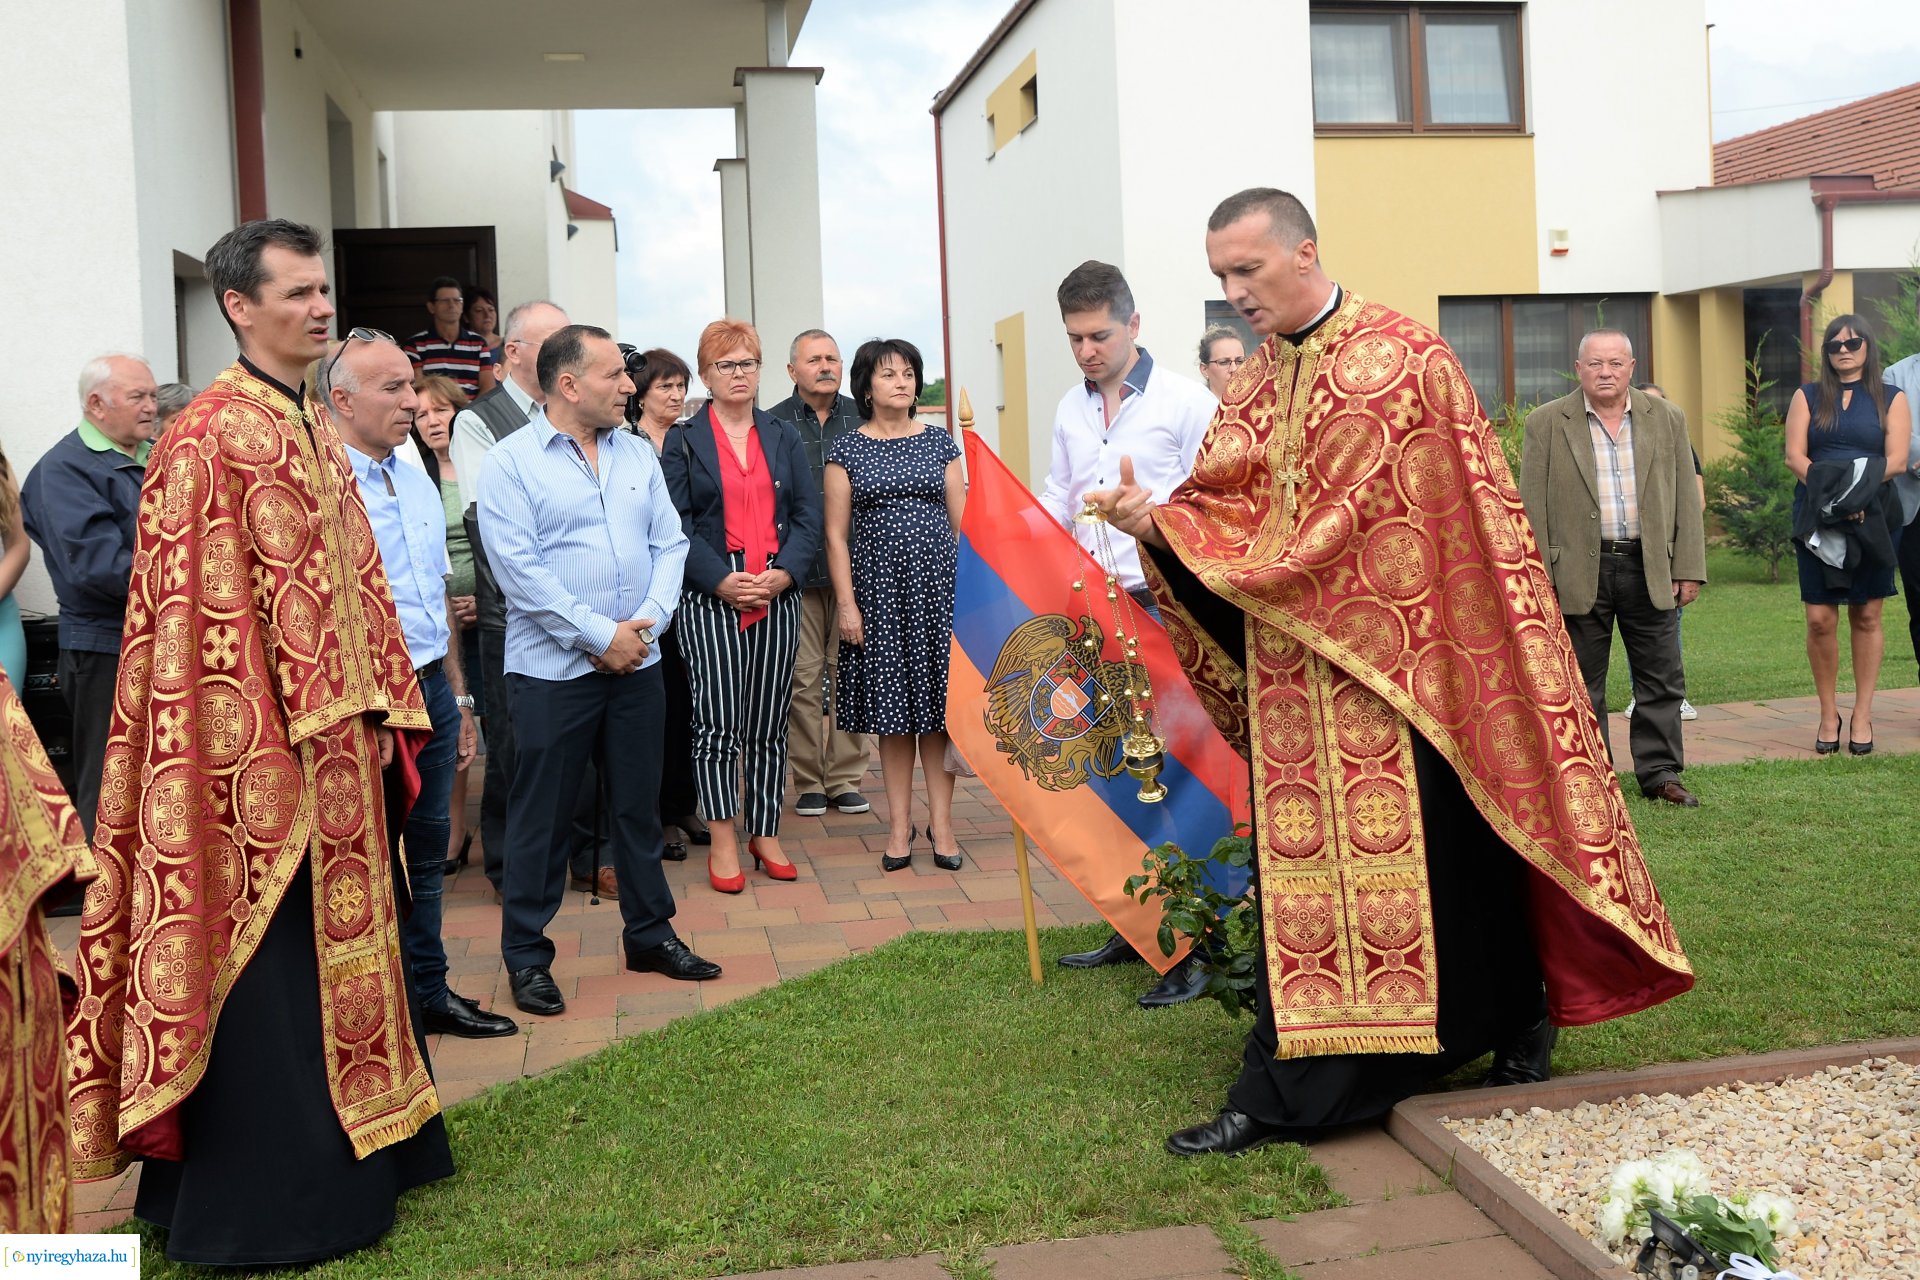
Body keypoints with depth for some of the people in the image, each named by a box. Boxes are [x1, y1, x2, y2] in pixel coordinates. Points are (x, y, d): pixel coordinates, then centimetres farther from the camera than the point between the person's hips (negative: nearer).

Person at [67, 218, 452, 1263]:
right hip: (264, 750, -9)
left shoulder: (314, 429, 13)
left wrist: (380, 701, 10)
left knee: (336, 945, 17)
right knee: (269, 969, 0)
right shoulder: (212, 436, -13)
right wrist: (314, 725, -19)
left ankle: (350, 1153, 31)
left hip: (337, 743, 9)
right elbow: (209, 604, -17)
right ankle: (265, 1203, 14)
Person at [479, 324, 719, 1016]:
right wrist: (601, 636, -16)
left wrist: (646, 622, -9)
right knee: (542, 817, 4)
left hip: (636, 664, 5)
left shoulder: (638, 455, 10)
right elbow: (519, 569, -15)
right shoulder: (511, 462, -7)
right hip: (553, 669, -5)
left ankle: (649, 933, 27)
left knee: (639, 805, 14)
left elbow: (669, 544, 7)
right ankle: (526, 954, 17)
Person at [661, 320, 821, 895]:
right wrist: (722, 580, -14)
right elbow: (676, 524, -3)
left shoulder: (783, 437, 13)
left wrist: (783, 573, -8)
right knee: (716, 721, -4)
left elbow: (808, 514, 7)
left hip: (777, 593, 3)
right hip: (708, 595, -3)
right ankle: (722, 843, 4)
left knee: (770, 721, 6)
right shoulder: (683, 441, 5)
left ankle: (765, 834, 16)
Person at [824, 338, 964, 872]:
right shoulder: (846, 449, 4)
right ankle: (899, 824, 12)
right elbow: (836, 534, 2)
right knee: (893, 707, 3)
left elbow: (962, 522, 9)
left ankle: (940, 822, 8)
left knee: (939, 706, 1)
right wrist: (846, 602, -5)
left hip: (938, 585, 1)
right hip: (879, 588, -1)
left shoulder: (939, 442, 9)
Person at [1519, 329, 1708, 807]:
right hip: (1578, 571, -2)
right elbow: (1533, 508, -2)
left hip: (1651, 568, 2)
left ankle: (1660, 773, 19)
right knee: (1580, 685, 5)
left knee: (1662, 680, 7)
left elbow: (1686, 499, 8)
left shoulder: (1666, 418, 7)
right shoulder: (1546, 423, -1)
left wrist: (1689, 569, 2)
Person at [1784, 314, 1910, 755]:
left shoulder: (1891, 398, 9)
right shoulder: (1808, 397, 11)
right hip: (1816, 519, 0)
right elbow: (1795, 456, -1)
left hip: (1873, 518, 0)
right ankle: (1828, 714, 6)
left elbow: (1896, 460, -1)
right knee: (1820, 619, -5)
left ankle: (1862, 715, 10)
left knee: (1866, 617, 2)